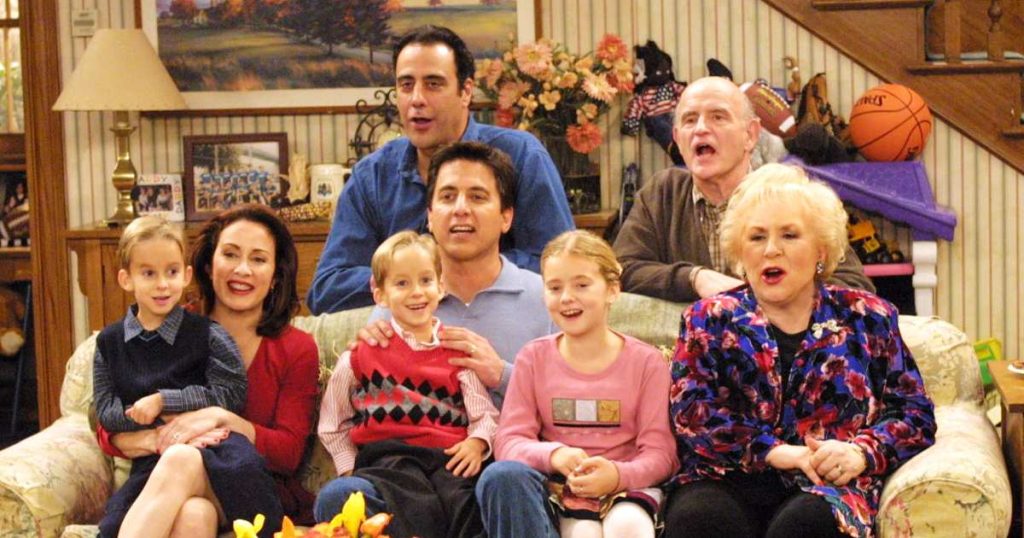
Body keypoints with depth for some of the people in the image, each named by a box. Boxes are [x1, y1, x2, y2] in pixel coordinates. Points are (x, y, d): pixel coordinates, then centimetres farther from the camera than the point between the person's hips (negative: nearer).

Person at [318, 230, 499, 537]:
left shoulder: (457, 352, 16)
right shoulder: (360, 356, 13)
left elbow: (485, 413, 12)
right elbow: (333, 425, 20)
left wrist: (476, 442, -8)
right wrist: (351, 469, 8)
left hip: (449, 455, 2)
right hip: (388, 452, -1)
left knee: (464, 499, -30)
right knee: (419, 506, -33)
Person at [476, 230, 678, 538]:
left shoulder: (645, 361, 3)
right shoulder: (534, 357, 7)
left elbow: (660, 452, -2)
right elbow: (509, 441, 0)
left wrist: (618, 475, -23)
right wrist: (553, 454, -21)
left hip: (629, 486, -2)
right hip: (560, 487, 2)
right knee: (503, 475, -30)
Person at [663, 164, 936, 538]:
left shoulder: (867, 318, 19)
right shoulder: (709, 319, 18)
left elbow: (914, 413, 13)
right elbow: (691, 411, 2)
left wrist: (862, 452, -8)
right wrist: (772, 450, -12)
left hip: (829, 487, 0)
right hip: (728, 481, 0)